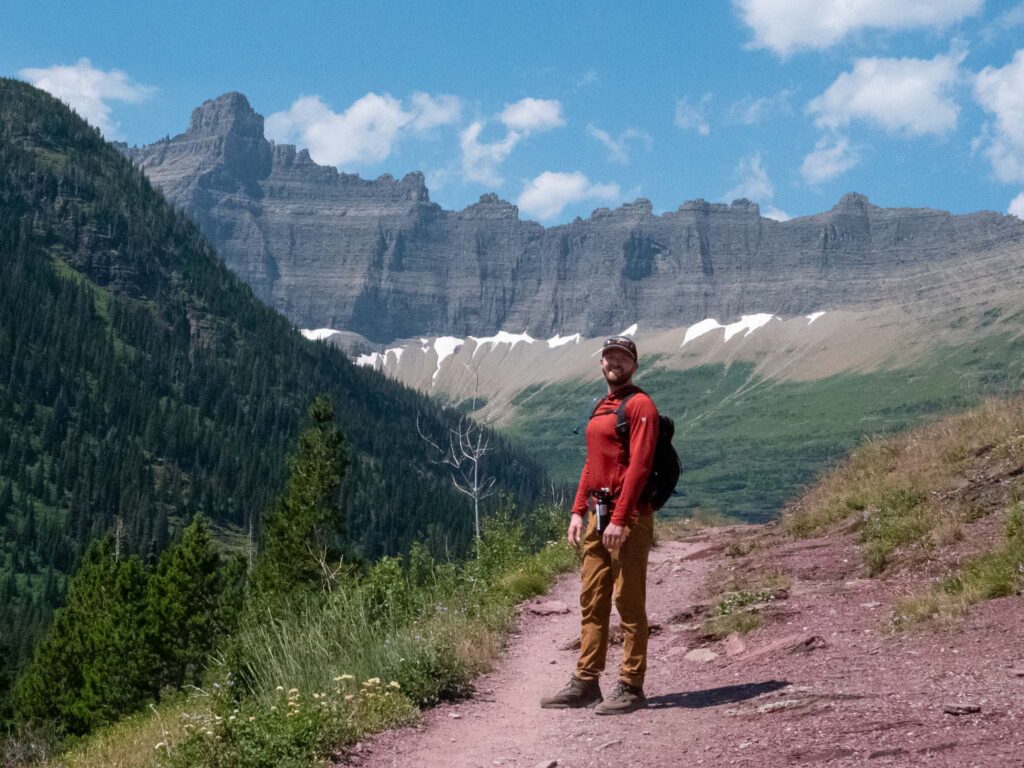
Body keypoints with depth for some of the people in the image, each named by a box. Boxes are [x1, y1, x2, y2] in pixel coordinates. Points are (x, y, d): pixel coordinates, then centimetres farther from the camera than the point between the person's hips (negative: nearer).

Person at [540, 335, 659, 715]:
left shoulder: (639, 405, -8)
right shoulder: (601, 407, 19)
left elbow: (638, 465, -16)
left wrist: (620, 519, -22)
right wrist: (578, 511, 12)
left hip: (628, 516, -9)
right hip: (598, 513, 9)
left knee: (629, 602, -4)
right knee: (592, 600, 10)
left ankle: (631, 687, 2)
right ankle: (585, 682, 16)